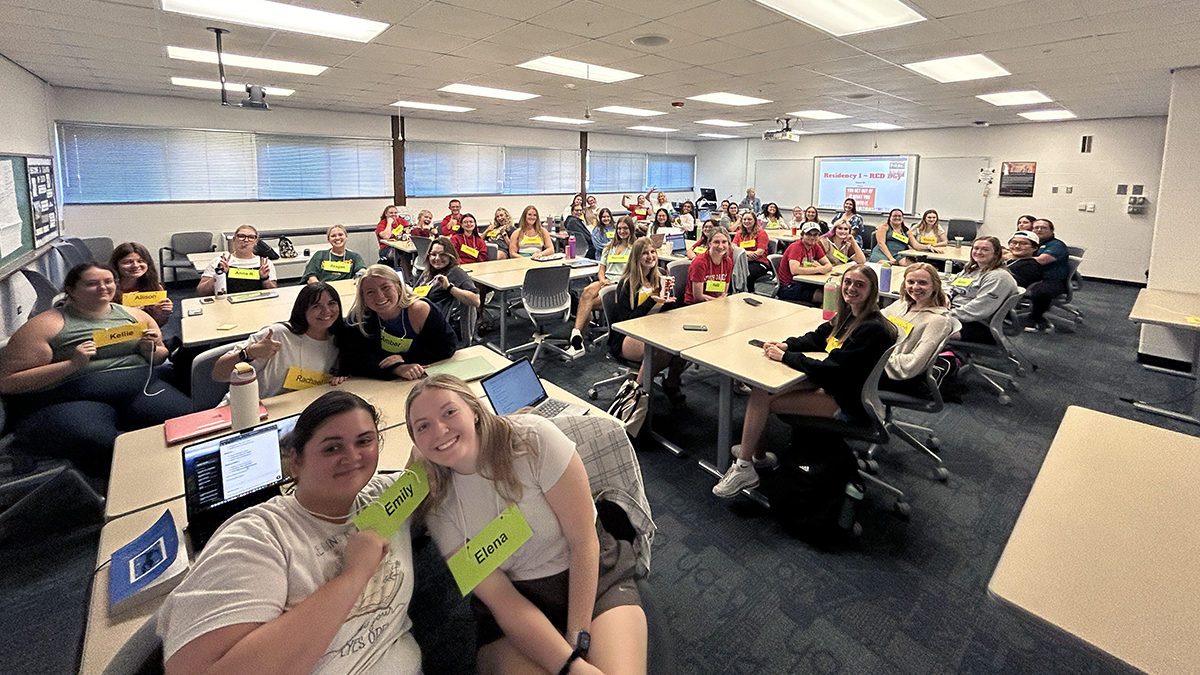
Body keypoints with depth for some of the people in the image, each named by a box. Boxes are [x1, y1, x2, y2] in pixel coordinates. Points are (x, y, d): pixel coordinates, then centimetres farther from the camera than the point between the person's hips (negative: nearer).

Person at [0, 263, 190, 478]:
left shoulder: (135, 315, 16)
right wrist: (72, 364, -15)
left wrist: (150, 350, 1)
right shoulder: (47, 325, 2)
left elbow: (161, 357, 26)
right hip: (72, 401, -3)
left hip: (140, 390, 4)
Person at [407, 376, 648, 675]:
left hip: (595, 580, -1)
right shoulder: (439, 507, -8)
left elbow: (584, 542, -13)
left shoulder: (534, 438, -17)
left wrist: (579, 636, -14)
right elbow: (500, 599, -10)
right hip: (514, 618, 2)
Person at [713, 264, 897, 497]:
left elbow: (830, 368, -27)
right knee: (759, 391, -3)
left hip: (846, 403, -9)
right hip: (828, 384, 9)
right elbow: (817, 338, 17)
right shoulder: (847, 314, 5)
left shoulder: (872, 329, -24)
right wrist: (786, 345, -2)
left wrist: (784, 356, -18)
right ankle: (757, 453, 10)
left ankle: (743, 469, -1)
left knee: (762, 399, -16)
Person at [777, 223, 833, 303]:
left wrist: (823, 268, -20)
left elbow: (829, 265, 6)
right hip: (788, 287, -8)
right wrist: (819, 269, -22)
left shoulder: (815, 246, 9)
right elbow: (794, 270, -29)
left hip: (803, 283, 8)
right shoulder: (796, 247, -15)